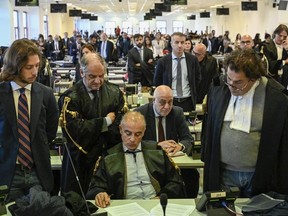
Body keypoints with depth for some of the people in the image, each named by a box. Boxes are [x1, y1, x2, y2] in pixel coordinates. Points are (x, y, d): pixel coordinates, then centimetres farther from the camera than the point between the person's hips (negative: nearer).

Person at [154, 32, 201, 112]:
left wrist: (193, 95, 8)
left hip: (188, 101, 1)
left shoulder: (193, 59, 0)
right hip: (170, 102, -1)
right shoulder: (162, 62, -5)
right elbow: (157, 83, 6)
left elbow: (197, 79, 12)